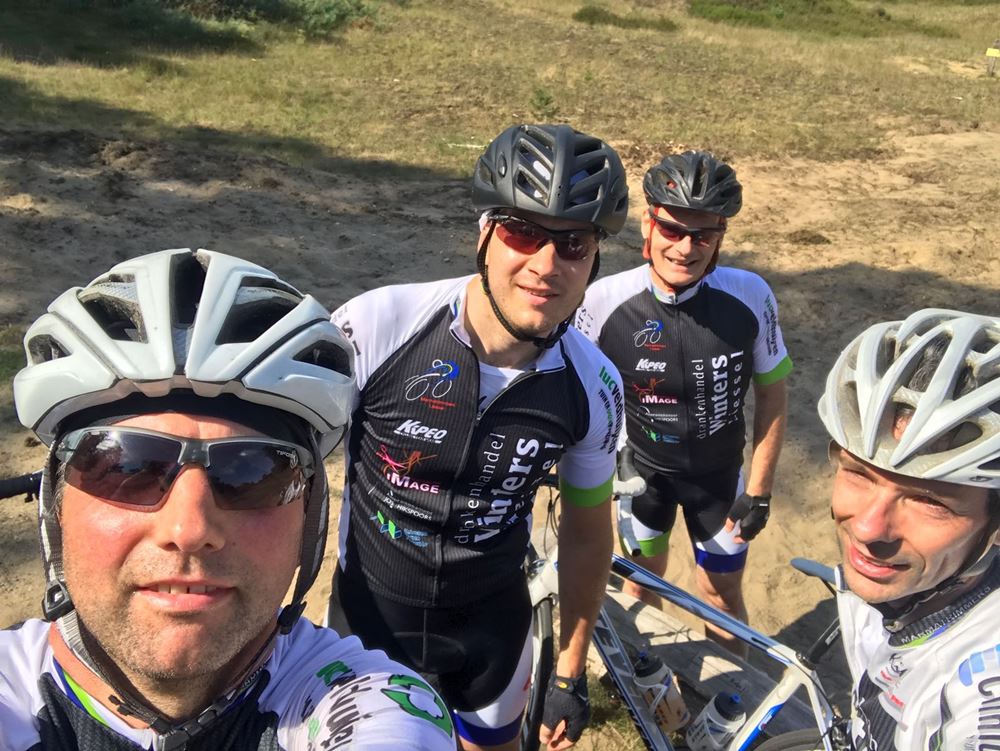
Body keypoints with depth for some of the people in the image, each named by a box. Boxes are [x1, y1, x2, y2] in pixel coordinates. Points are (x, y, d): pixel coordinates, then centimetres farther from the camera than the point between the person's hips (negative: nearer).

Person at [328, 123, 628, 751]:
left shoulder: (594, 387, -16)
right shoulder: (378, 326, -26)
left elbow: (587, 532, -2)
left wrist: (571, 672, 6)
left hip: (494, 623, 2)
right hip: (370, 612, -1)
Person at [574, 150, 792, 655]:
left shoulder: (750, 296, -23)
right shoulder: (605, 301, -25)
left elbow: (771, 393, -9)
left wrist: (758, 490, -6)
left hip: (718, 472, 0)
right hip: (642, 468, 0)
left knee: (722, 594, 15)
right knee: (643, 583, 19)